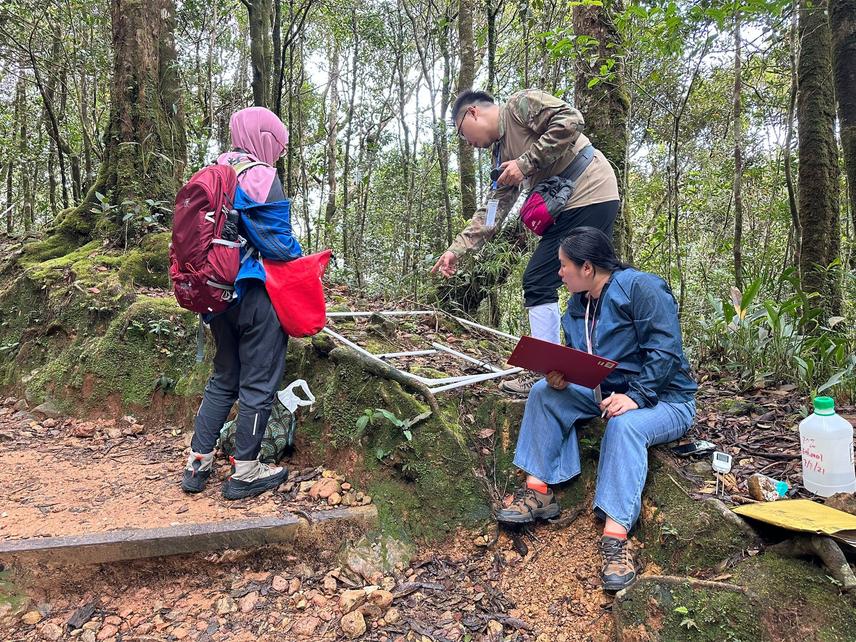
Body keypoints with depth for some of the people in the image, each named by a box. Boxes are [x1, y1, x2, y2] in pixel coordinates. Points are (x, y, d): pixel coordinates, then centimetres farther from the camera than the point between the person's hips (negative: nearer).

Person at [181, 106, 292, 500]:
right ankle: (245, 474, 12)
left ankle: (197, 464, 23)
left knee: (223, 379, 19)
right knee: (258, 385, 3)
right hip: (257, 293, -8)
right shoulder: (262, 176, -10)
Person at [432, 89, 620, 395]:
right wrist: (456, 249, 14)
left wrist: (526, 163, -14)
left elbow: (570, 120, -17)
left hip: (591, 197, -9)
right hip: (566, 210, 9)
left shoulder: (520, 103, -1)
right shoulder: (502, 153, 22)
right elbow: (491, 211, 19)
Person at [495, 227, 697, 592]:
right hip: (606, 393, 8)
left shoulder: (641, 288, -17)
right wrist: (559, 376, -14)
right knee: (545, 393, -9)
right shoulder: (578, 305, 7)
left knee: (624, 425, -39)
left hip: (664, 399, -7)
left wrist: (636, 396, -33)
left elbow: (665, 353, -23)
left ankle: (615, 536, -42)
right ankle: (537, 491, -13)